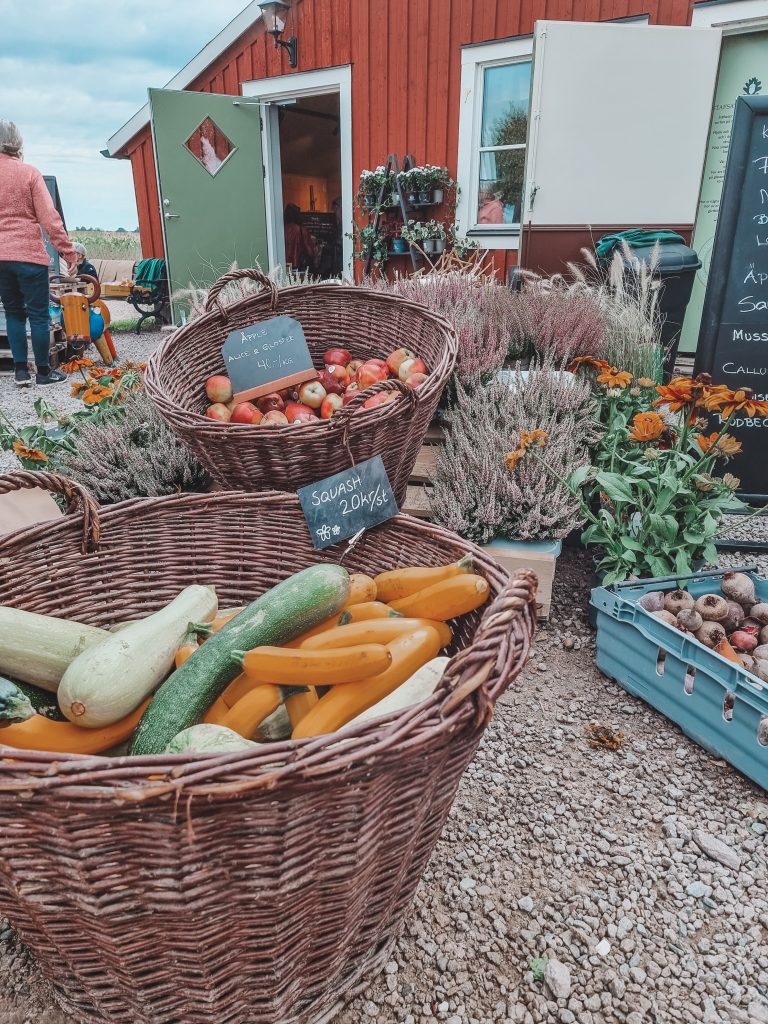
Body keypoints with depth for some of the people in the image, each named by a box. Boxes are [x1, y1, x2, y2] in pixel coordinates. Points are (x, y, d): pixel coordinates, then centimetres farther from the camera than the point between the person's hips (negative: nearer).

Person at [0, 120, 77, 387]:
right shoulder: (29, 173, -4)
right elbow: (49, 216, -10)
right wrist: (68, 252, -6)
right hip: (29, 255, -4)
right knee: (38, 314, 3)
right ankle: (43, 371, 8)